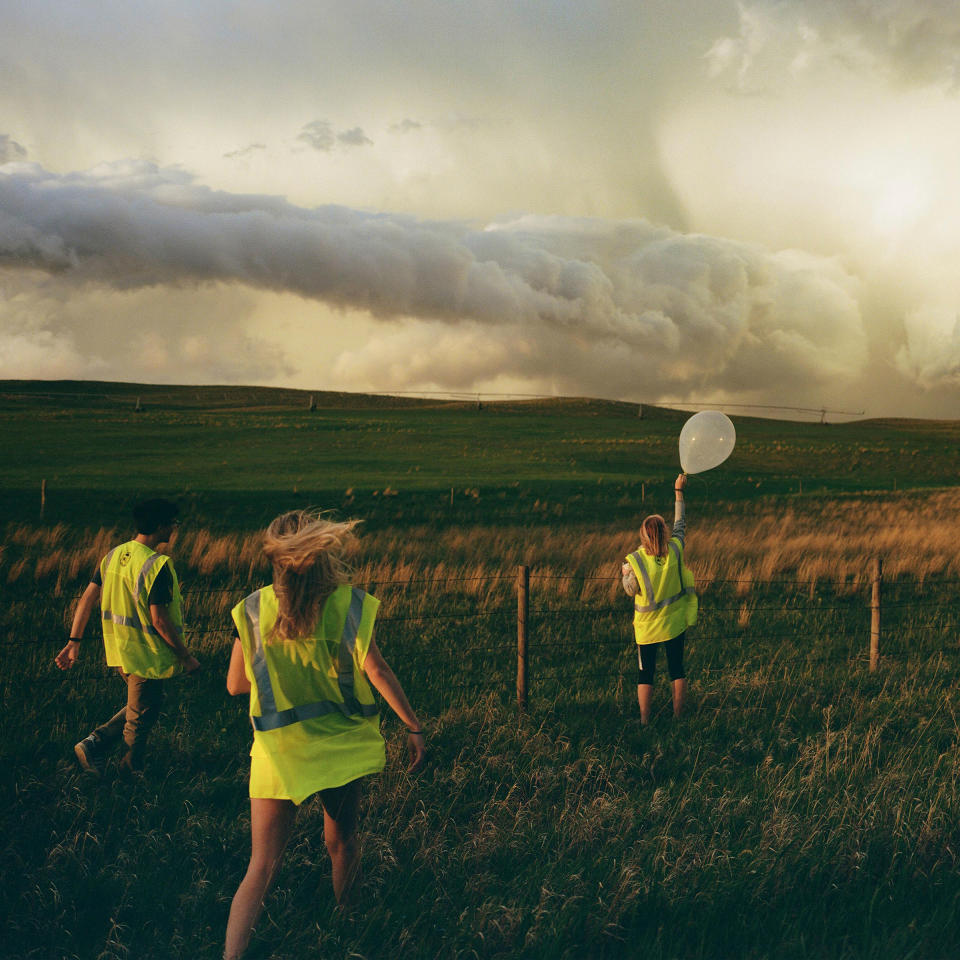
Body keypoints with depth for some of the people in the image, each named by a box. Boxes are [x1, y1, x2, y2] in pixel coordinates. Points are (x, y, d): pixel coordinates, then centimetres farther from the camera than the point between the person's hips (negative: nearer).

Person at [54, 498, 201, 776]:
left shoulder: (114, 555, 2)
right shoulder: (157, 565, -23)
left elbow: (88, 599, 4)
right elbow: (159, 620, -23)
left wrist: (74, 642, 10)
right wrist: (185, 656, -12)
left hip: (120, 649, 8)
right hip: (146, 654, -8)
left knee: (140, 707, 26)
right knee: (142, 715, 10)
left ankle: (94, 745, 18)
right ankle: (131, 772, 26)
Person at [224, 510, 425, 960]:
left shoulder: (254, 609, -4)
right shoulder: (347, 603, -8)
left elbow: (236, 684, 1)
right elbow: (377, 671, -12)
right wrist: (413, 725, -7)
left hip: (279, 753, 0)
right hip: (340, 746, 0)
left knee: (261, 867, -3)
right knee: (342, 843, 21)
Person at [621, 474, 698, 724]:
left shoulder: (635, 560, -18)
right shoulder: (675, 551, -11)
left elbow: (630, 590, -7)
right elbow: (680, 524, 5)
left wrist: (625, 573, 12)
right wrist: (679, 491, 14)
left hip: (647, 627, -2)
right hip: (675, 623, 2)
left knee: (646, 673, 7)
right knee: (677, 669, 12)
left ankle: (644, 720, 11)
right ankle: (678, 716, 18)